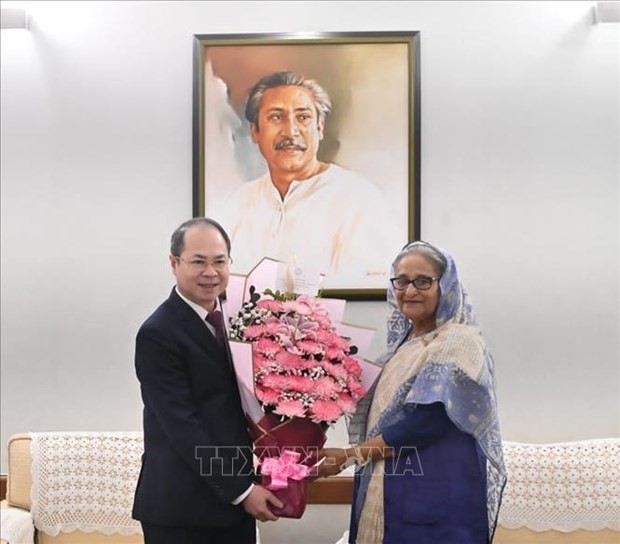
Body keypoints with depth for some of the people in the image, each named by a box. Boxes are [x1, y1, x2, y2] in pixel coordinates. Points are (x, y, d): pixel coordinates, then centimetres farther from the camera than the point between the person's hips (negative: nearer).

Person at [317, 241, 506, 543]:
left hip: (437, 497, -7)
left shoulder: (459, 342, -13)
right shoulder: (403, 341, 12)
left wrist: (350, 456, -17)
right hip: (388, 490, 8)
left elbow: (429, 423, -21)